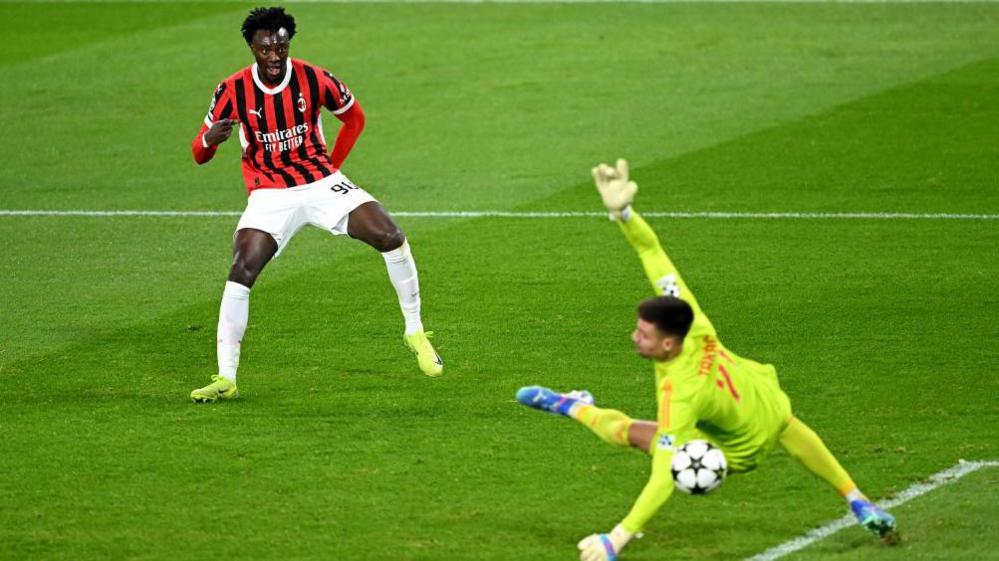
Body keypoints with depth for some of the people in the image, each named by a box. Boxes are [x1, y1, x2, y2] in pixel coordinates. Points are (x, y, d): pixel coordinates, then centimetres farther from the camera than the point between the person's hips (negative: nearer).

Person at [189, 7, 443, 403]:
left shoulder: (315, 80, -9)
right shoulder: (233, 91, -10)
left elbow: (354, 117, 11)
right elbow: (199, 154, -4)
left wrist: (333, 165, 4)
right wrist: (210, 139, -28)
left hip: (321, 183, 1)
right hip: (269, 195, -1)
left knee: (390, 237, -16)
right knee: (241, 270, -21)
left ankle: (415, 333, 4)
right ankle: (226, 379, -15)